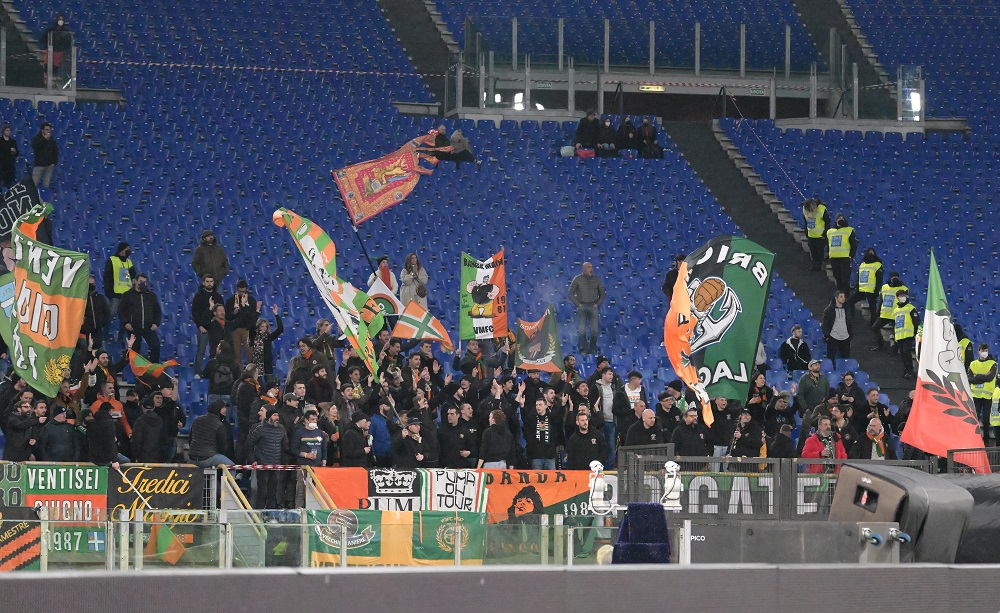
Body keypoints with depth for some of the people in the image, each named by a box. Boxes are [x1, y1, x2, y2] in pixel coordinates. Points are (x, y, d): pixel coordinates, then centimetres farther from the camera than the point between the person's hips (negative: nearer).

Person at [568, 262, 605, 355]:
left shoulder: (596, 279, 9)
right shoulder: (577, 279, 4)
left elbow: (602, 294, 16)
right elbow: (571, 294, 6)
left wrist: (598, 304, 3)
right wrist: (578, 304, -4)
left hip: (593, 307, 1)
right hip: (582, 307, -1)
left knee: (594, 330, -4)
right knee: (581, 330, -8)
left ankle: (592, 349, 6)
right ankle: (583, 350, -4)